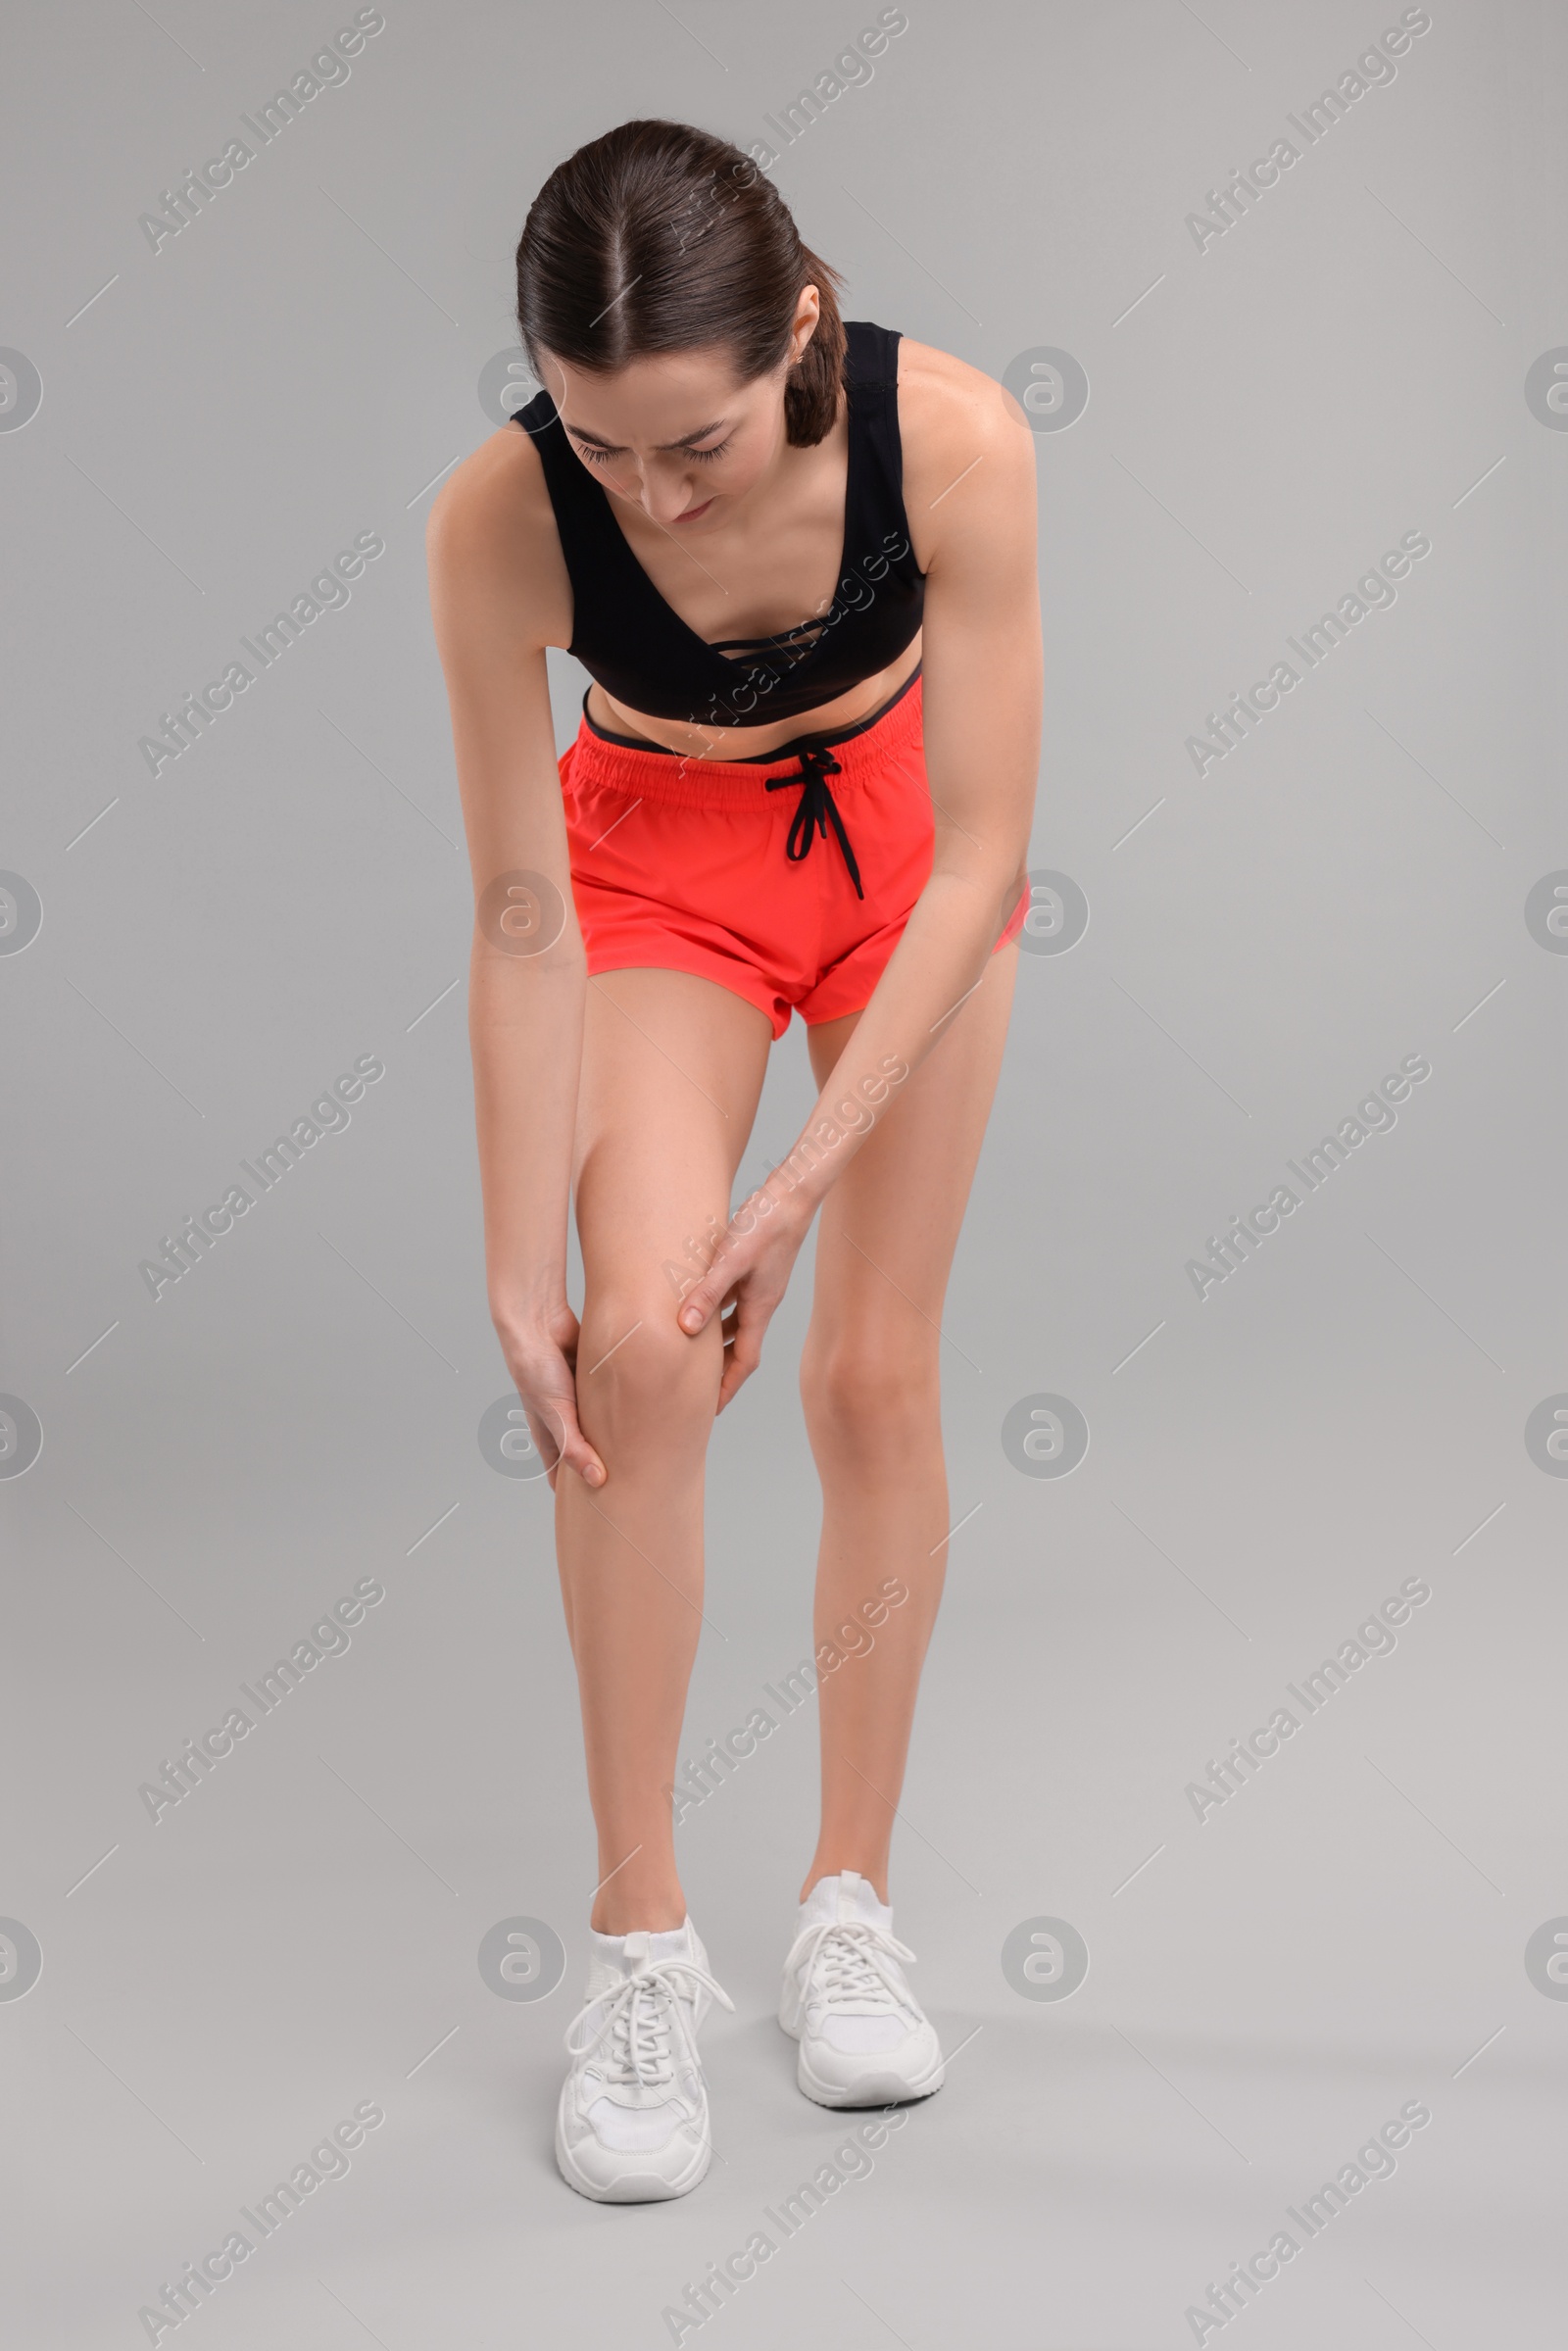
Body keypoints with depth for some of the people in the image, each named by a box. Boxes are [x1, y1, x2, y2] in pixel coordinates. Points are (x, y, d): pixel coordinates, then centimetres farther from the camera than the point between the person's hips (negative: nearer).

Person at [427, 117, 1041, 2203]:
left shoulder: (953, 438, -33)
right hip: (657, 859, 0)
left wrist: (805, 1191, -27)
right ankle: (642, 1940, -7)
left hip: (908, 849, 1)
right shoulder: (502, 518, -31)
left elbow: (981, 859, -25)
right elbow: (523, 921, -22)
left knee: (876, 1372, -1)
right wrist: (520, 1265, -20)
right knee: (639, 1344, -19)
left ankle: (851, 1895, 17)